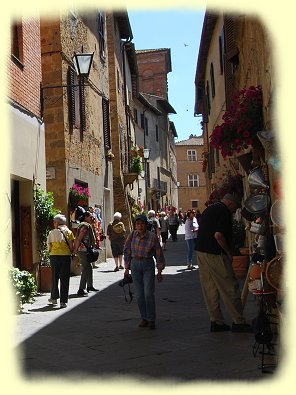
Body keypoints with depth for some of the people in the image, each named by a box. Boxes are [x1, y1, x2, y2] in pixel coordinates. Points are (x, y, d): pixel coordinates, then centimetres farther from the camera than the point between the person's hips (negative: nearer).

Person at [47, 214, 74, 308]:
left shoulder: (52, 232, 0)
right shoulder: (68, 232, 2)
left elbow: (49, 246, -1)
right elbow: (71, 246, -1)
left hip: (54, 255, 0)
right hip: (66, 255, 0)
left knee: (55, 277, 15)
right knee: (64, 278, 3)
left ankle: (54, 298, 24)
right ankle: (63, 301, 2)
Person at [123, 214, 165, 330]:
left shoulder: (153, 237, -11)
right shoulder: (133, 235, -3)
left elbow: (159, 255, -4)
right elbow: (127, 251, 5)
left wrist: (159, 271, -1)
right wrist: (127, 268, 4)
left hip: (148, 265, -3)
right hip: (135, 265, 3)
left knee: (149, 293, -7)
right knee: (139, 294, 6)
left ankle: (151, 320, 2)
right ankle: (144, 318, 17)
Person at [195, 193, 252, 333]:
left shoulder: (208, 209, 17)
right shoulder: (224, 212, -11)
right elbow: (218, 235, -22)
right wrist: (229, 252, -10)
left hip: (201, 252, 9)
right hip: (215, 254, -9)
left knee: (210, 289, 11)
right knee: (230, 288, -1)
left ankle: (216, 321, 15)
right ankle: (238, 322, 4)